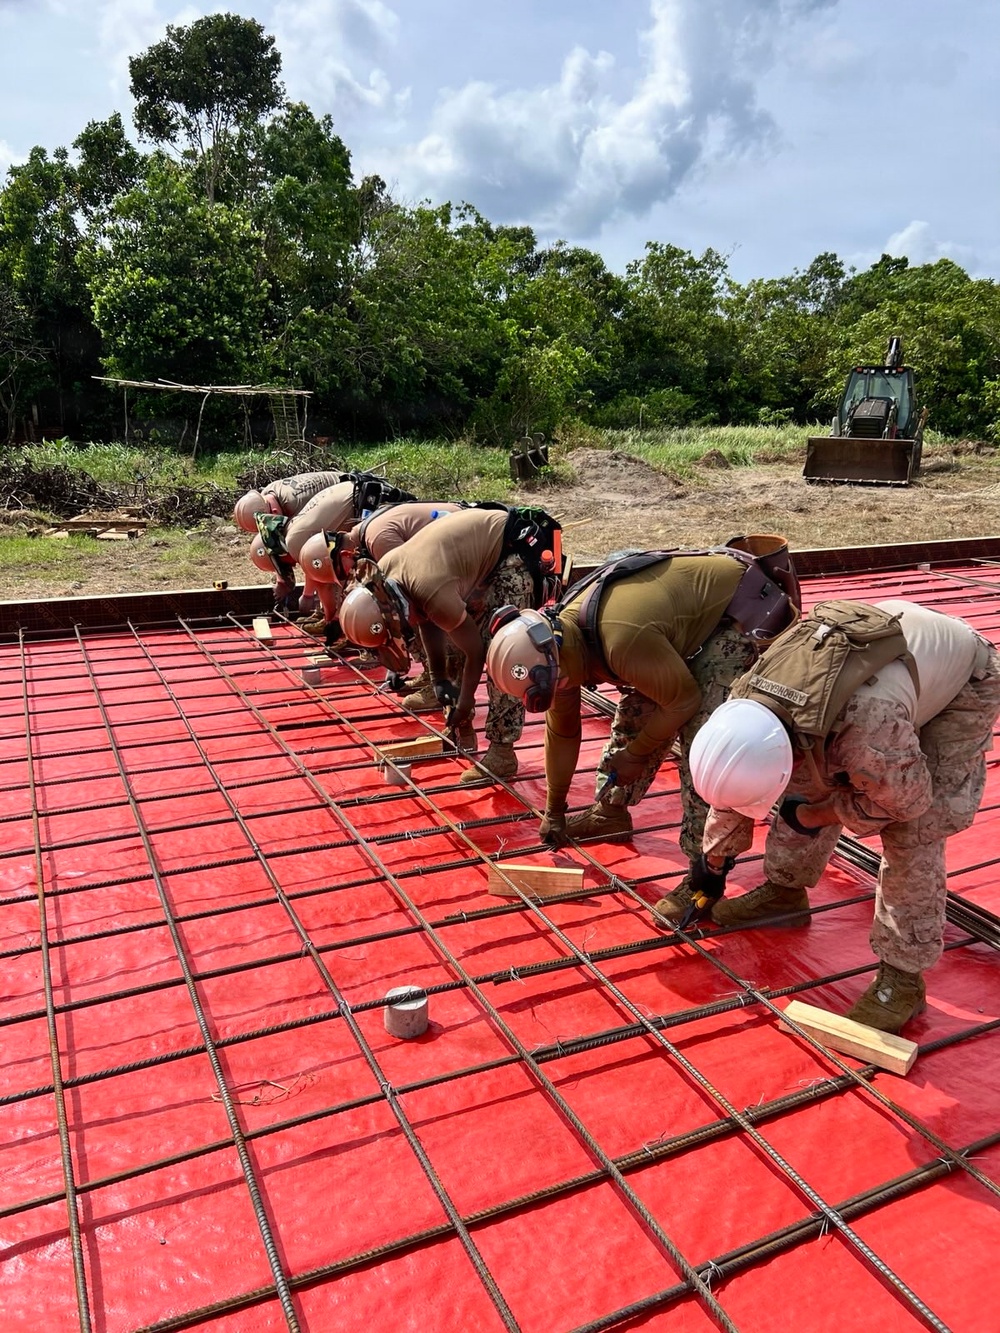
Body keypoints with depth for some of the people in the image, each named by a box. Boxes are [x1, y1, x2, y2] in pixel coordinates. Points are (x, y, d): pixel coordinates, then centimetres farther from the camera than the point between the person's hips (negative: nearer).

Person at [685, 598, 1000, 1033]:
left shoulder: (869, 727, -47)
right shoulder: (749, 703, -23)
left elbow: (907, 798, -26)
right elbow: (732, 779, -3)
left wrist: (812, 816, -14)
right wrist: (714, 864, 10)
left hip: (963, 684, -6)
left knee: (912, 830, -16)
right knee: (812, 782, 1)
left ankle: (902, 976, -4)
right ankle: (785, 890, 23)